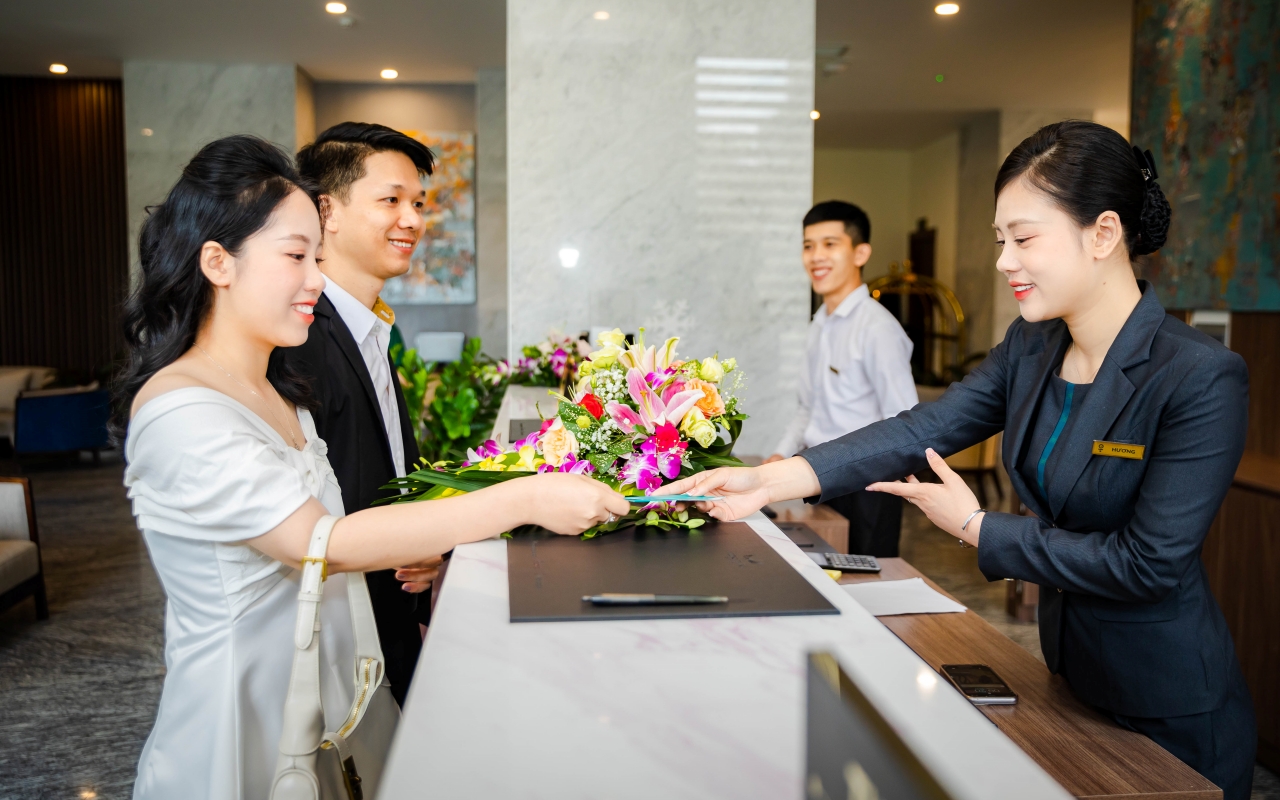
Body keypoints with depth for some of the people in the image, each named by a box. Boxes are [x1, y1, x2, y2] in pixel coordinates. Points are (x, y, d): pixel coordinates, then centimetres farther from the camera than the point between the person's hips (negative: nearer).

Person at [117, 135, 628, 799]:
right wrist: (524, 501, -30)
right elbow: (320, 542, -28)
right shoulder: (175, 411, -21)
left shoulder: (276, 395, 7)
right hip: (243, 725, -8)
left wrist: (396, 553, -8)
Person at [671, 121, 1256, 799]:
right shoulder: (1031, 348, -1)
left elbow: (1147, 562, -24)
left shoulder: (1202, 379, -23)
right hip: (1070, 678, 6)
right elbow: (922, 431, -10)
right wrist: (769, 480, -21)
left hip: (1170, 716, -6)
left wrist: (975, 527, -17)